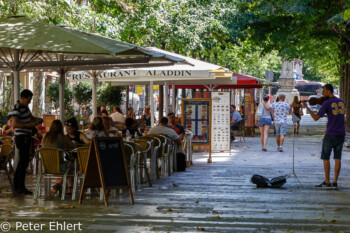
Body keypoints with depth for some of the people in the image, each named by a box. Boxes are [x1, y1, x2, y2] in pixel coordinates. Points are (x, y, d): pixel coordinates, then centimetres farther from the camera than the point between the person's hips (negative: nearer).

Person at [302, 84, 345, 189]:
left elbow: (316, 118, -11)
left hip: (330, 135, -6)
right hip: (341, 134, 6)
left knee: (325, 158, 3)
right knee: (337, 158, 6)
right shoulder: (341, 102, 10)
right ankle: (335, 182, 5)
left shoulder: (326, 103, -10)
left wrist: (306, 107, -5)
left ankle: (327, 182, 2)